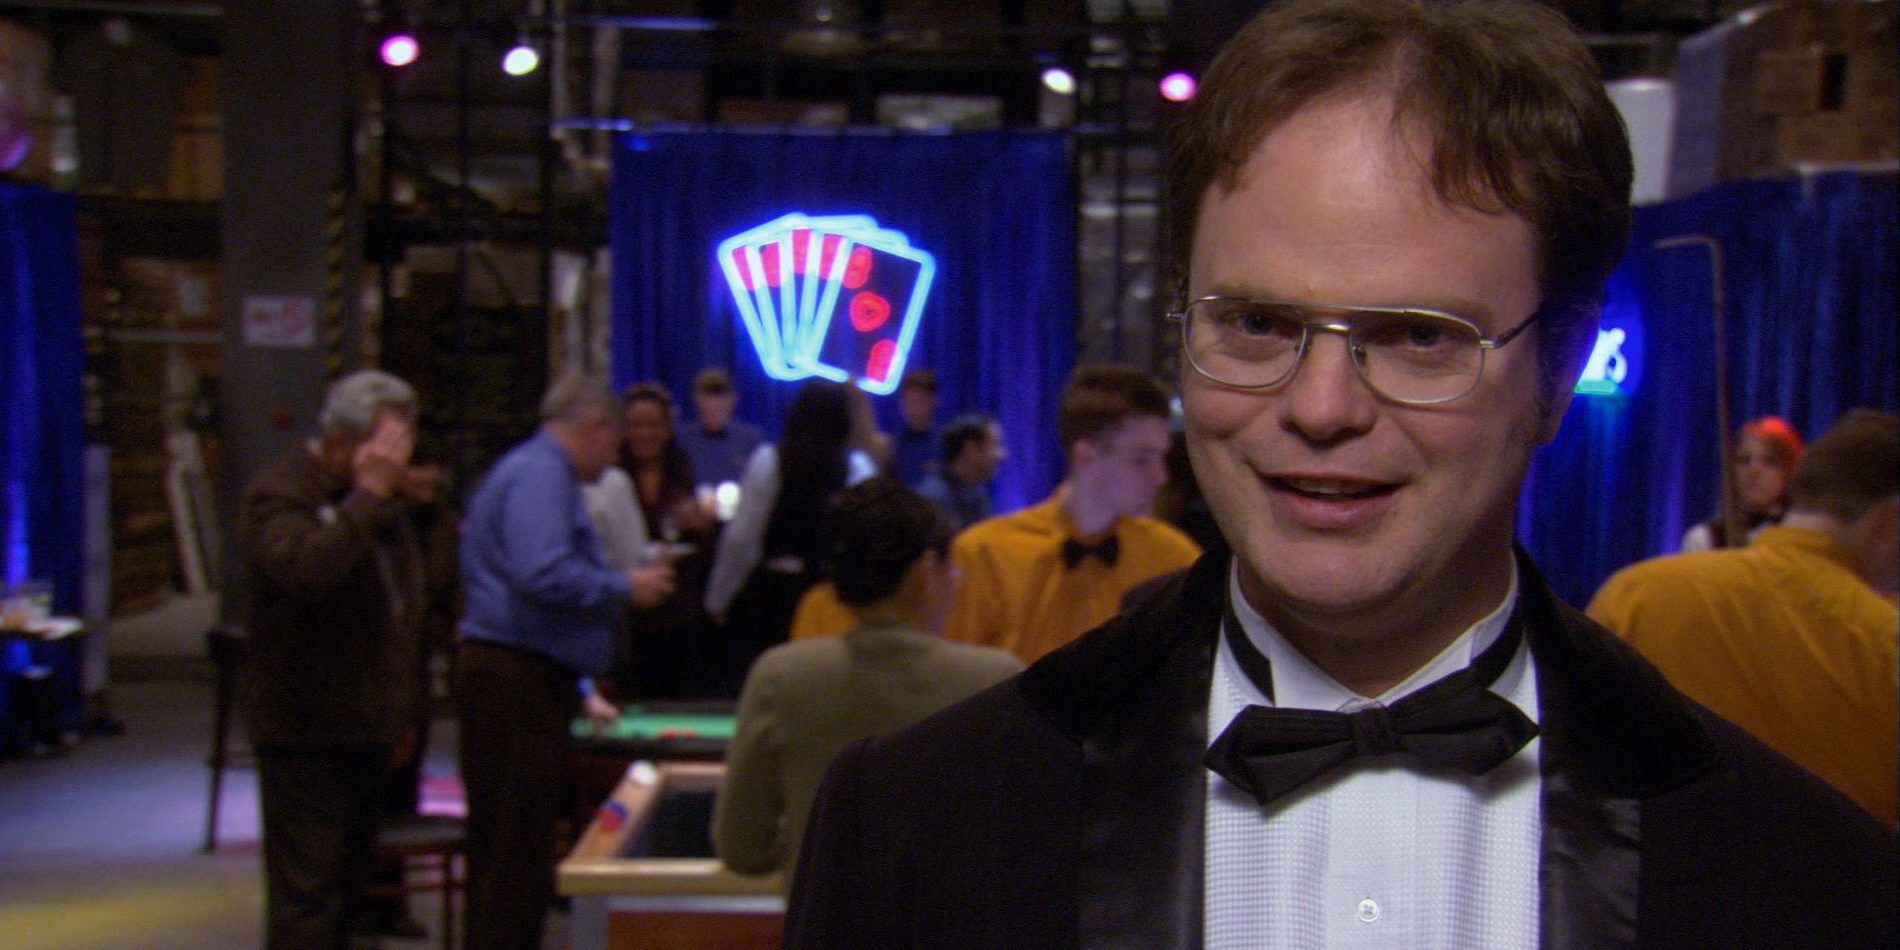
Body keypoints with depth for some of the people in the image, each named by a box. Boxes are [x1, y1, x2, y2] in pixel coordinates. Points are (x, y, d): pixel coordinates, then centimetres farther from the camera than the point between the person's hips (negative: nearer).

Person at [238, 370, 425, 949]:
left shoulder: (379, 505, 17)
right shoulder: (280, 496, -11)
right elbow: (304, 568, -33)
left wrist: (403, 715, 24)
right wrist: (368, 497, -26)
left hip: (365, 727, 9)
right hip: (305, 732, -9)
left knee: (347, 885, 14)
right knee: (307, 887, -9)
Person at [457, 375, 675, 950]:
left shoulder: (540, 471, 23)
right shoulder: (540, 475, -11)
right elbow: (543, 577, -26)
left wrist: (578, 692, 28)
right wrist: (624, 588, -10)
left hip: (529, 679, 11)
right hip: (518, 681, -11)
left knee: (523, 845, 14)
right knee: (515, 852, -7)